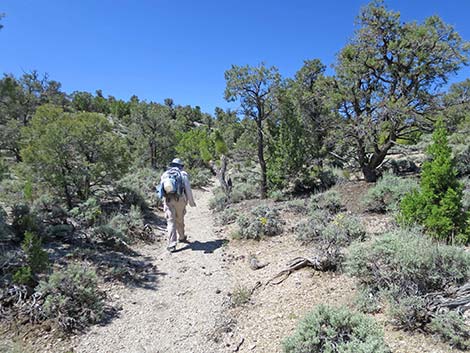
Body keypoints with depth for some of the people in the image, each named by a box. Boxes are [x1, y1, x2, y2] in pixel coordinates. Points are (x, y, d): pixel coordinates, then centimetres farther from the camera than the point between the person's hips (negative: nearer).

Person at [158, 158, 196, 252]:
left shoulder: (164, 174, 17)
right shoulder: (183, 174, 8)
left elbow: (161, 189, 18)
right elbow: (188, 189, 4)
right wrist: (191, 202, 12)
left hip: (167, 200, 1)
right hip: (179, 199, -1)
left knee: (171, 221, 0)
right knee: (180, 219, 17)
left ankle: (172, 245, -7)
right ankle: (181, 237, 37)